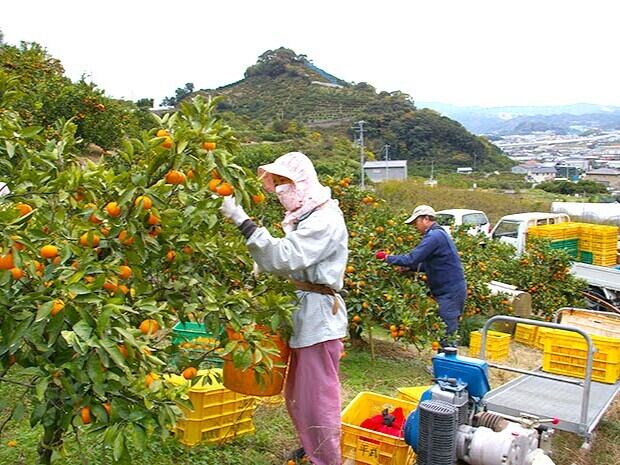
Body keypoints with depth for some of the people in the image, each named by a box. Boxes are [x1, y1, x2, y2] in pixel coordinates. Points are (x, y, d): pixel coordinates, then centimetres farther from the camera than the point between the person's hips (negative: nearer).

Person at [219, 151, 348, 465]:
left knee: (317, 397, -1)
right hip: (303, 315, 10)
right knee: (296, 394, 20)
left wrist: (243, 222, -29)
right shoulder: (305, 217, 15)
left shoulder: (326, 219, -17)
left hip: (319, 318, -10)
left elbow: (284, 257, -27)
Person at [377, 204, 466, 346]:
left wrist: (387, 258, -11)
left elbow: (412, 259, -22)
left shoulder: (434, 236, -17)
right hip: (451, 290, 10)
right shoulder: (438, 234, 17)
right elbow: (430, 264, 20)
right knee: (449, 332, 14)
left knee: (447, 334, -6)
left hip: (450, 291, -10)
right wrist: (409, 268, 7)